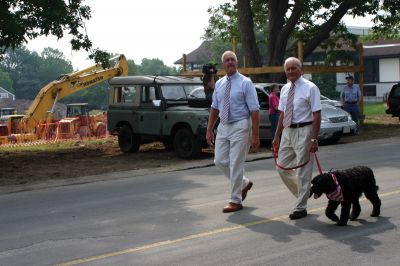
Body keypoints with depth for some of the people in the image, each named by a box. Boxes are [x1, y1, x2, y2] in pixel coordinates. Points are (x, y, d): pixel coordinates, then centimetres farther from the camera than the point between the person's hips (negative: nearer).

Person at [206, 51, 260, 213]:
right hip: (223, 127, 6)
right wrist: (209, 130, 9)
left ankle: (236, 201, 9)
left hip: (240, 127, -6)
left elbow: (254, 110, -11)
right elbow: (214, 108, 14)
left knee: (236, 164, -3)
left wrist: (255, 135, -16)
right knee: (220, 161, 6)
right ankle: (244, 183, 28)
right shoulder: (219, 84, 9)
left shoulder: (245, 83, -8)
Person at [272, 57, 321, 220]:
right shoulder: (284, 89, 11)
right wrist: (277, 136, 12)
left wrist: (314, 139, -18)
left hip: (303, 131, -7)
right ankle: (303, 193, 30)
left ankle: (300, 208, 10)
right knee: (282, 167, 9)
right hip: (287, 131, 7)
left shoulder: (310, 88, -8)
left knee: (303, 171, 0)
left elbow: (317, 115, -12)